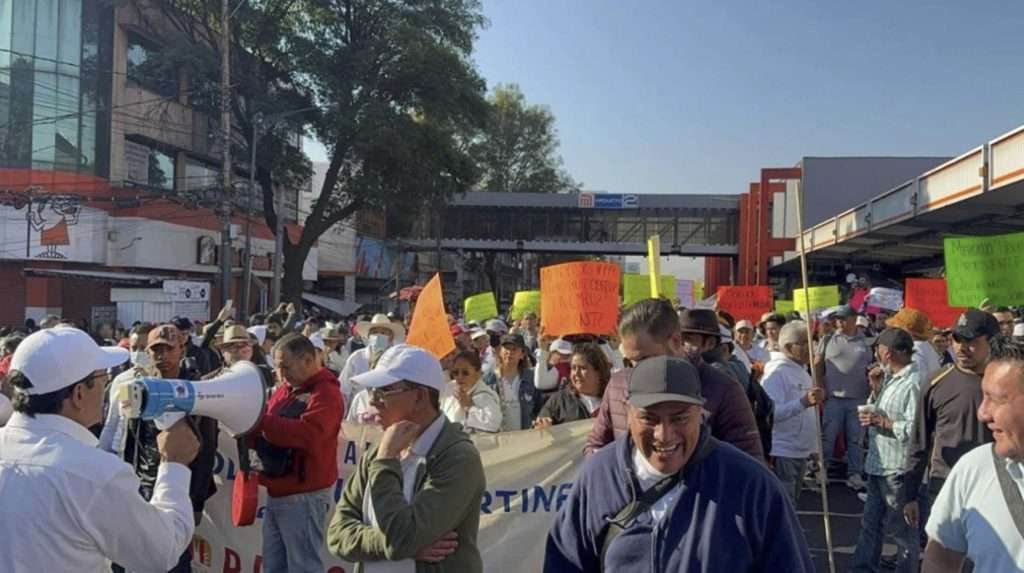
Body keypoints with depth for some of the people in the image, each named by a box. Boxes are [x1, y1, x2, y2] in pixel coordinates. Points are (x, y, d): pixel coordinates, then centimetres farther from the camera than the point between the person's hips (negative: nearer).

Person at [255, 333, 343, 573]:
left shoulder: (325, 393, -12)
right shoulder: (284, 390, 14)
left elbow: (306, 434, -27)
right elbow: (272, 432, 16)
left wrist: (260, 419, -24)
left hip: (304, 497, -8)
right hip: (276, 494, 8)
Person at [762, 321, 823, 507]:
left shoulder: (801, 371, 14)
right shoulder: (776, 372, -16)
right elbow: (770, 413, -29)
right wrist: (803, 402, -36)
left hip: (800, 452, 10)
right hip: (781, 455, -10)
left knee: (791, 506, 20)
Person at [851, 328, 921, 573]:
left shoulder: (913, 383, -22)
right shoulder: (890, 378, 8)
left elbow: (916, 429, -29)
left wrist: (882, 422, -22)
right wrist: (876, 389, 3)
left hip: (898, 469, -10)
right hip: (878, 464, 10)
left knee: (904, 529, 8)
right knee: (870, 523, 20)